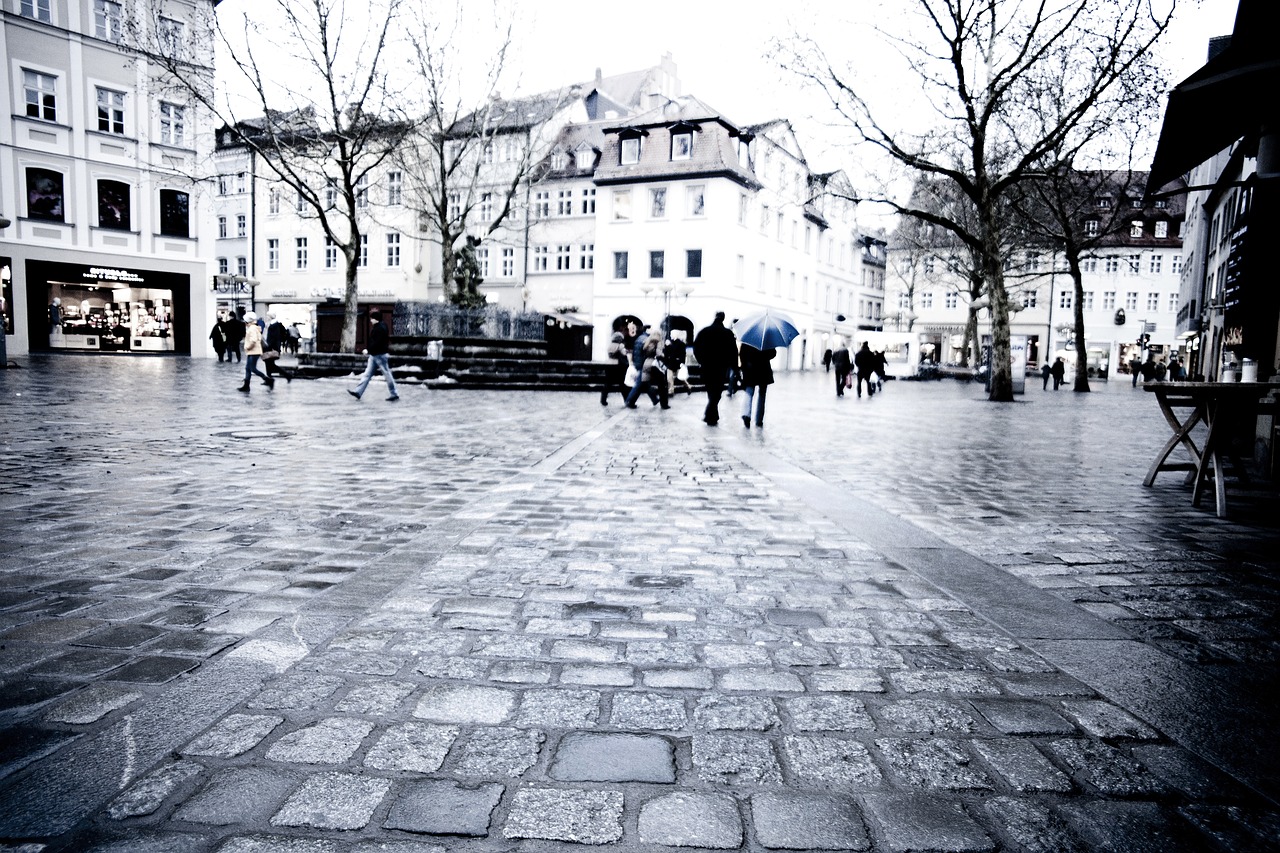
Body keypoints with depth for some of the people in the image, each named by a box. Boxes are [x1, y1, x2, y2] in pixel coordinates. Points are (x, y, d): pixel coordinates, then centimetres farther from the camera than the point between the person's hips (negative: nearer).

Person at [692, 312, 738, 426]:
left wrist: (701, 361, 15)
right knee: (716, 392, 0)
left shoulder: (704, 331, 3)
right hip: (721, 368, -3)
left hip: (706, 367, 3)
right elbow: (733, 352, -6)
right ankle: (709, 415, -13)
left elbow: (696, 347, 5)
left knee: (711, 391, 15)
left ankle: (713, 417, 19)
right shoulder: (728, 334, -5)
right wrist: (734, 366, 3)